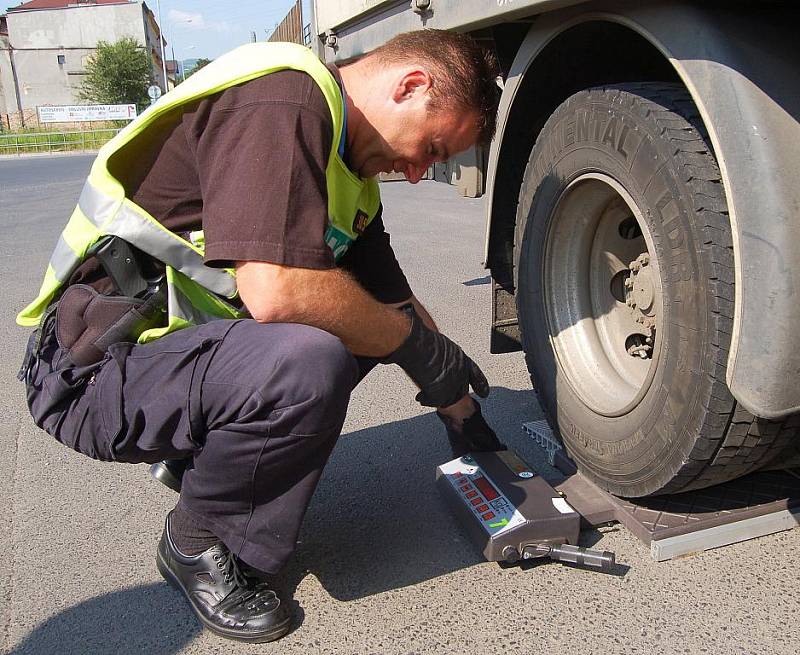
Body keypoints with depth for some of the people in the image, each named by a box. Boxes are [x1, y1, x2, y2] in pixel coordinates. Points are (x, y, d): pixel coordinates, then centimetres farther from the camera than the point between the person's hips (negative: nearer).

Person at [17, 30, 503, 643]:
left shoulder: (351, 170, 11)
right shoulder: (281, 96, -19)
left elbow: (397, 302, 16)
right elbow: (276, 291, -32)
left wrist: (463, 412, 18)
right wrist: (419, 346, -17)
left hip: (188, 345, 9)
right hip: (96, 369, -9)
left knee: (366, 317, 4)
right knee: (308, 362, -33)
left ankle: (200, 457, 10)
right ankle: (198, 542, -4)